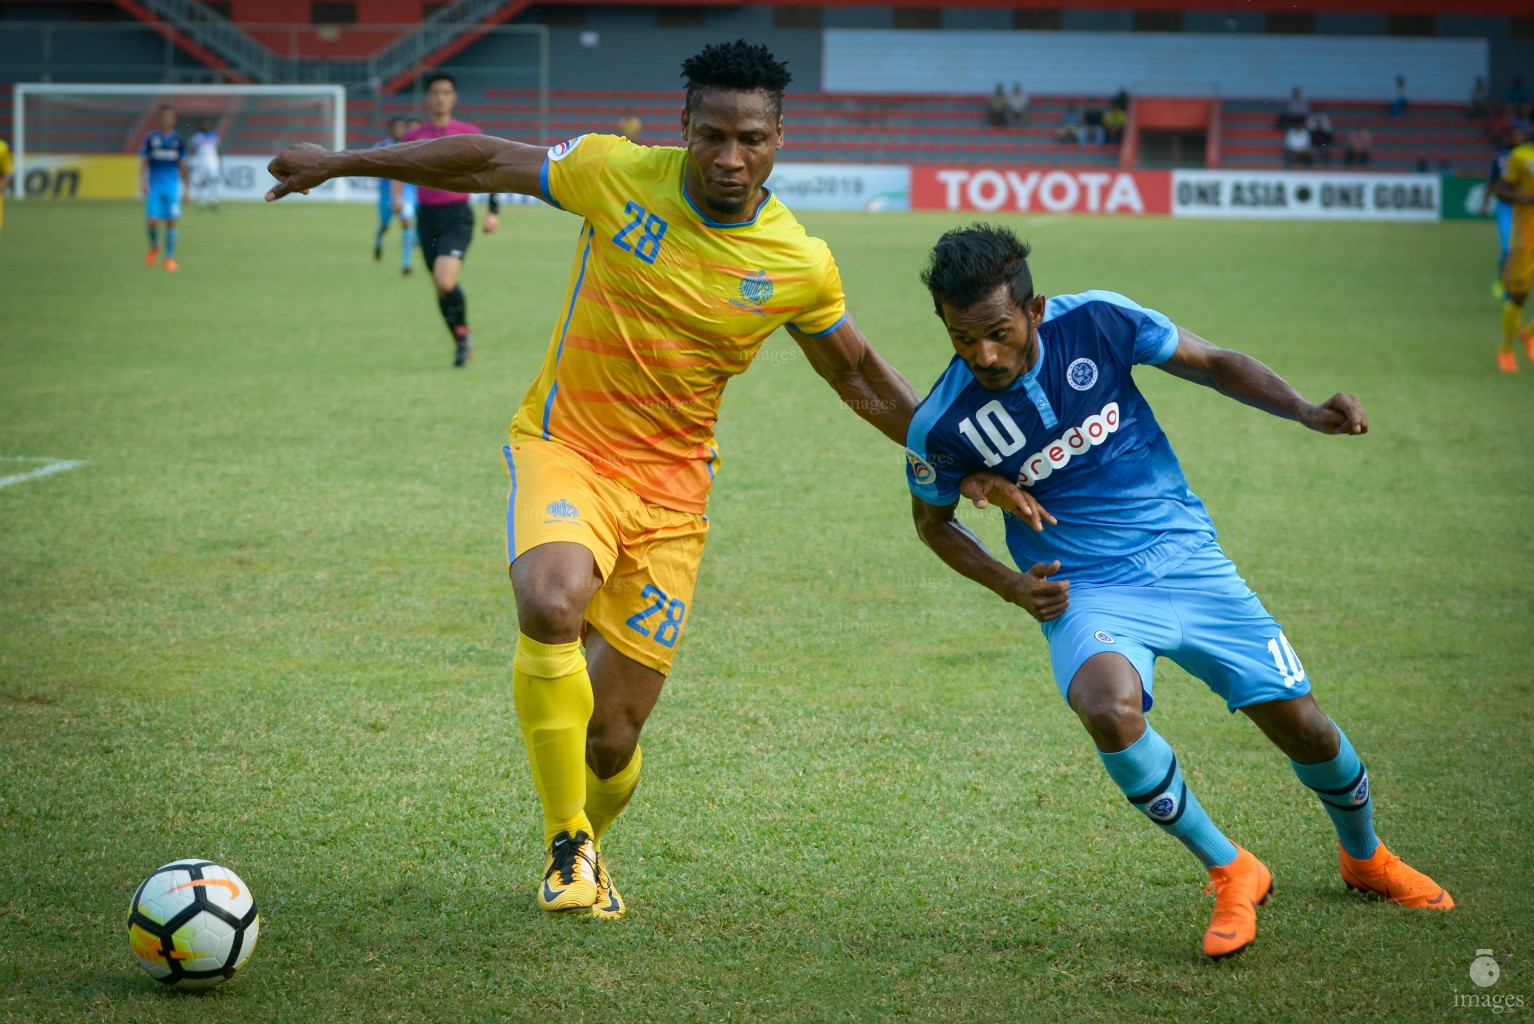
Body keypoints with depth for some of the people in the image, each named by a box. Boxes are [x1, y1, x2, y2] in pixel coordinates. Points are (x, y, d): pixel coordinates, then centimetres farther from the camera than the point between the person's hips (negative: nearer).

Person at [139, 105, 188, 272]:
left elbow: (182, 165, 13)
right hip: (154, 187, -1)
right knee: (152, 220, -9)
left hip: (172, 187, 1)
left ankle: (170, 257, 6)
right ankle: (154, 247, 20)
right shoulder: (150, 139, 2)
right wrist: (142, 182, -9)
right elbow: (143, 162, 3)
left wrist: (185, 187, 13)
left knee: (172, 221, -3)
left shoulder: (178, 140, 7)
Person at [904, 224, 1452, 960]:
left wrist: (1307, 414, -15)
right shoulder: (942, 427, -14)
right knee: (1109, 708, -33)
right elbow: (932, 520, 6)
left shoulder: (1095, 322, -14)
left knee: (1295, 719, 3)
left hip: (1182, 557, 2)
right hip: (1085, 589, -2)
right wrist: (1011, 588, -9)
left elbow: (1213, 364, 0)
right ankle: (1229, 873, -9)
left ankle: (1366, 858, 37)